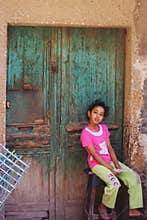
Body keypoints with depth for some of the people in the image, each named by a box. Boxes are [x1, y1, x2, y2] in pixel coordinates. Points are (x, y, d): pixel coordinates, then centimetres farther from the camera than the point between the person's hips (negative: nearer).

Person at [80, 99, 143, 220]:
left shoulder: (104, 128, 7)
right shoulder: (85, 133, -14)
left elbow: (109, 148, 7)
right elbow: (95, 155, -17)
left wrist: (117, 164, -6)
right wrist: (111, 169, -19)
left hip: (109, 161, 7)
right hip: (97, 164, -7)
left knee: (134, 177, -8)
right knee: (114, 183, -30)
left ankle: (134, 209, -3)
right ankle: (102, 207, -4)